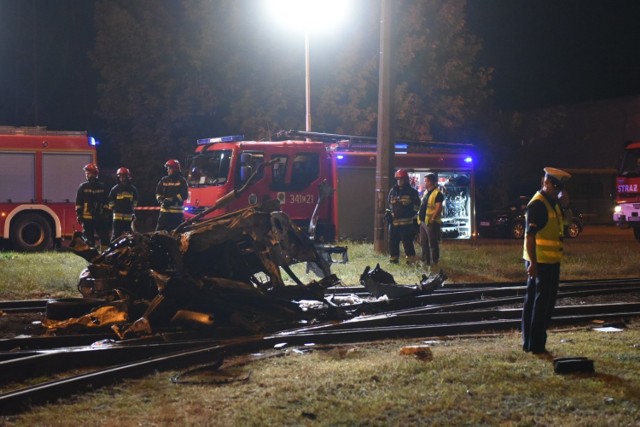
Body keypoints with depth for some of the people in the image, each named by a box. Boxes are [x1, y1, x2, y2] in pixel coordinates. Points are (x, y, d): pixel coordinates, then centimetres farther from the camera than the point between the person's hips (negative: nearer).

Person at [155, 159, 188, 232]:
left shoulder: (181, 181, 0)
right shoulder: (164, 180, 13)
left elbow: (184, 195, -9)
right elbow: (158, 193, 12)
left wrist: (171, 200, -18)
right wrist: (161, 200, -10)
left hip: (177, 212, -4)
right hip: (164, 210, 4)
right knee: (159, 230, -2)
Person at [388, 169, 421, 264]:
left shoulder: (412, 192, -1)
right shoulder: (392, 191, 14)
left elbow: (416, 207, -1)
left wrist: (414, 220, -5)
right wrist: (389, 214, 16)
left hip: (407, 223, -5)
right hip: (394, 222, 5)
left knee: (407, 242, -7)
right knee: (393, 241, 9)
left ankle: (410, 259, 1)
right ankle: (393, 258, 20)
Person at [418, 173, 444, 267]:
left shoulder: (437, 194, -12)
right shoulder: (425, 192, 16)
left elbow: (438, 208, -19)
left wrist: (432, 219, -22)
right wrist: (419, 216, 15)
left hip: (431, 223, -9)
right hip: (423, 222, 9)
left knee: (433, 244, -3)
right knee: (424, 243, 14)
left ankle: (434, 262, 2)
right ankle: (425, 261, 22)